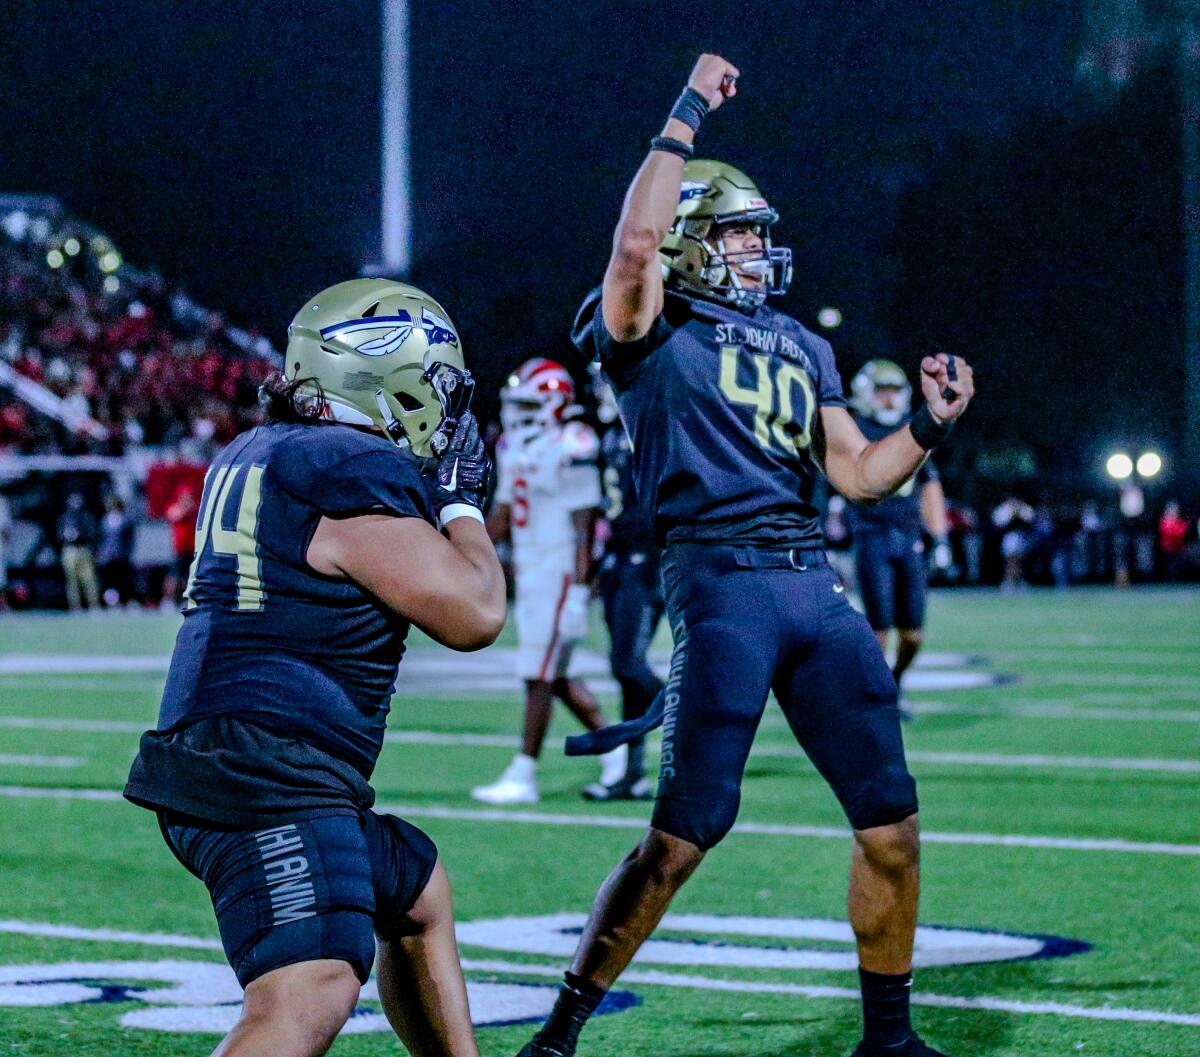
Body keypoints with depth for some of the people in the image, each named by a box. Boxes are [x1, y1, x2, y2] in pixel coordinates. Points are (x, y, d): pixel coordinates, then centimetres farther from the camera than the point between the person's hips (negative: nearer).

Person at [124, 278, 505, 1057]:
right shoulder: (356, 474, -13)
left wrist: (433, 494, 33)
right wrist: (462, 500, 6)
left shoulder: (256, 456, 16)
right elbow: (474, 616, -9)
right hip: (267, 778, -11)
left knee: (420, 893, 30)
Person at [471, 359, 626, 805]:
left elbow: (585, 526, -16)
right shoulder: (515, 449, 12)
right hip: (529, 572, 9)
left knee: (539, 676, -6)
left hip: (560, 574, -9)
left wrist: (579, 588, -20)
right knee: (556, 676, 13)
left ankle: (523, 776, -3)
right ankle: (614, 748, 24)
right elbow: (503, 515, 20)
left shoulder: (570, 451, -15)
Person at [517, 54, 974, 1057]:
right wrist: (689, 115, -13)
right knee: (683, 835, -9)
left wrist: (930, 425, 4)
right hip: (723, 584, -6)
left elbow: (859, 473, 21)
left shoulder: (798, 345, 21)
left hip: (817, 590, 7)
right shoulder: (654, 330, 2)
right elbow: (635, 241, -20)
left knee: (891, 821, 6)